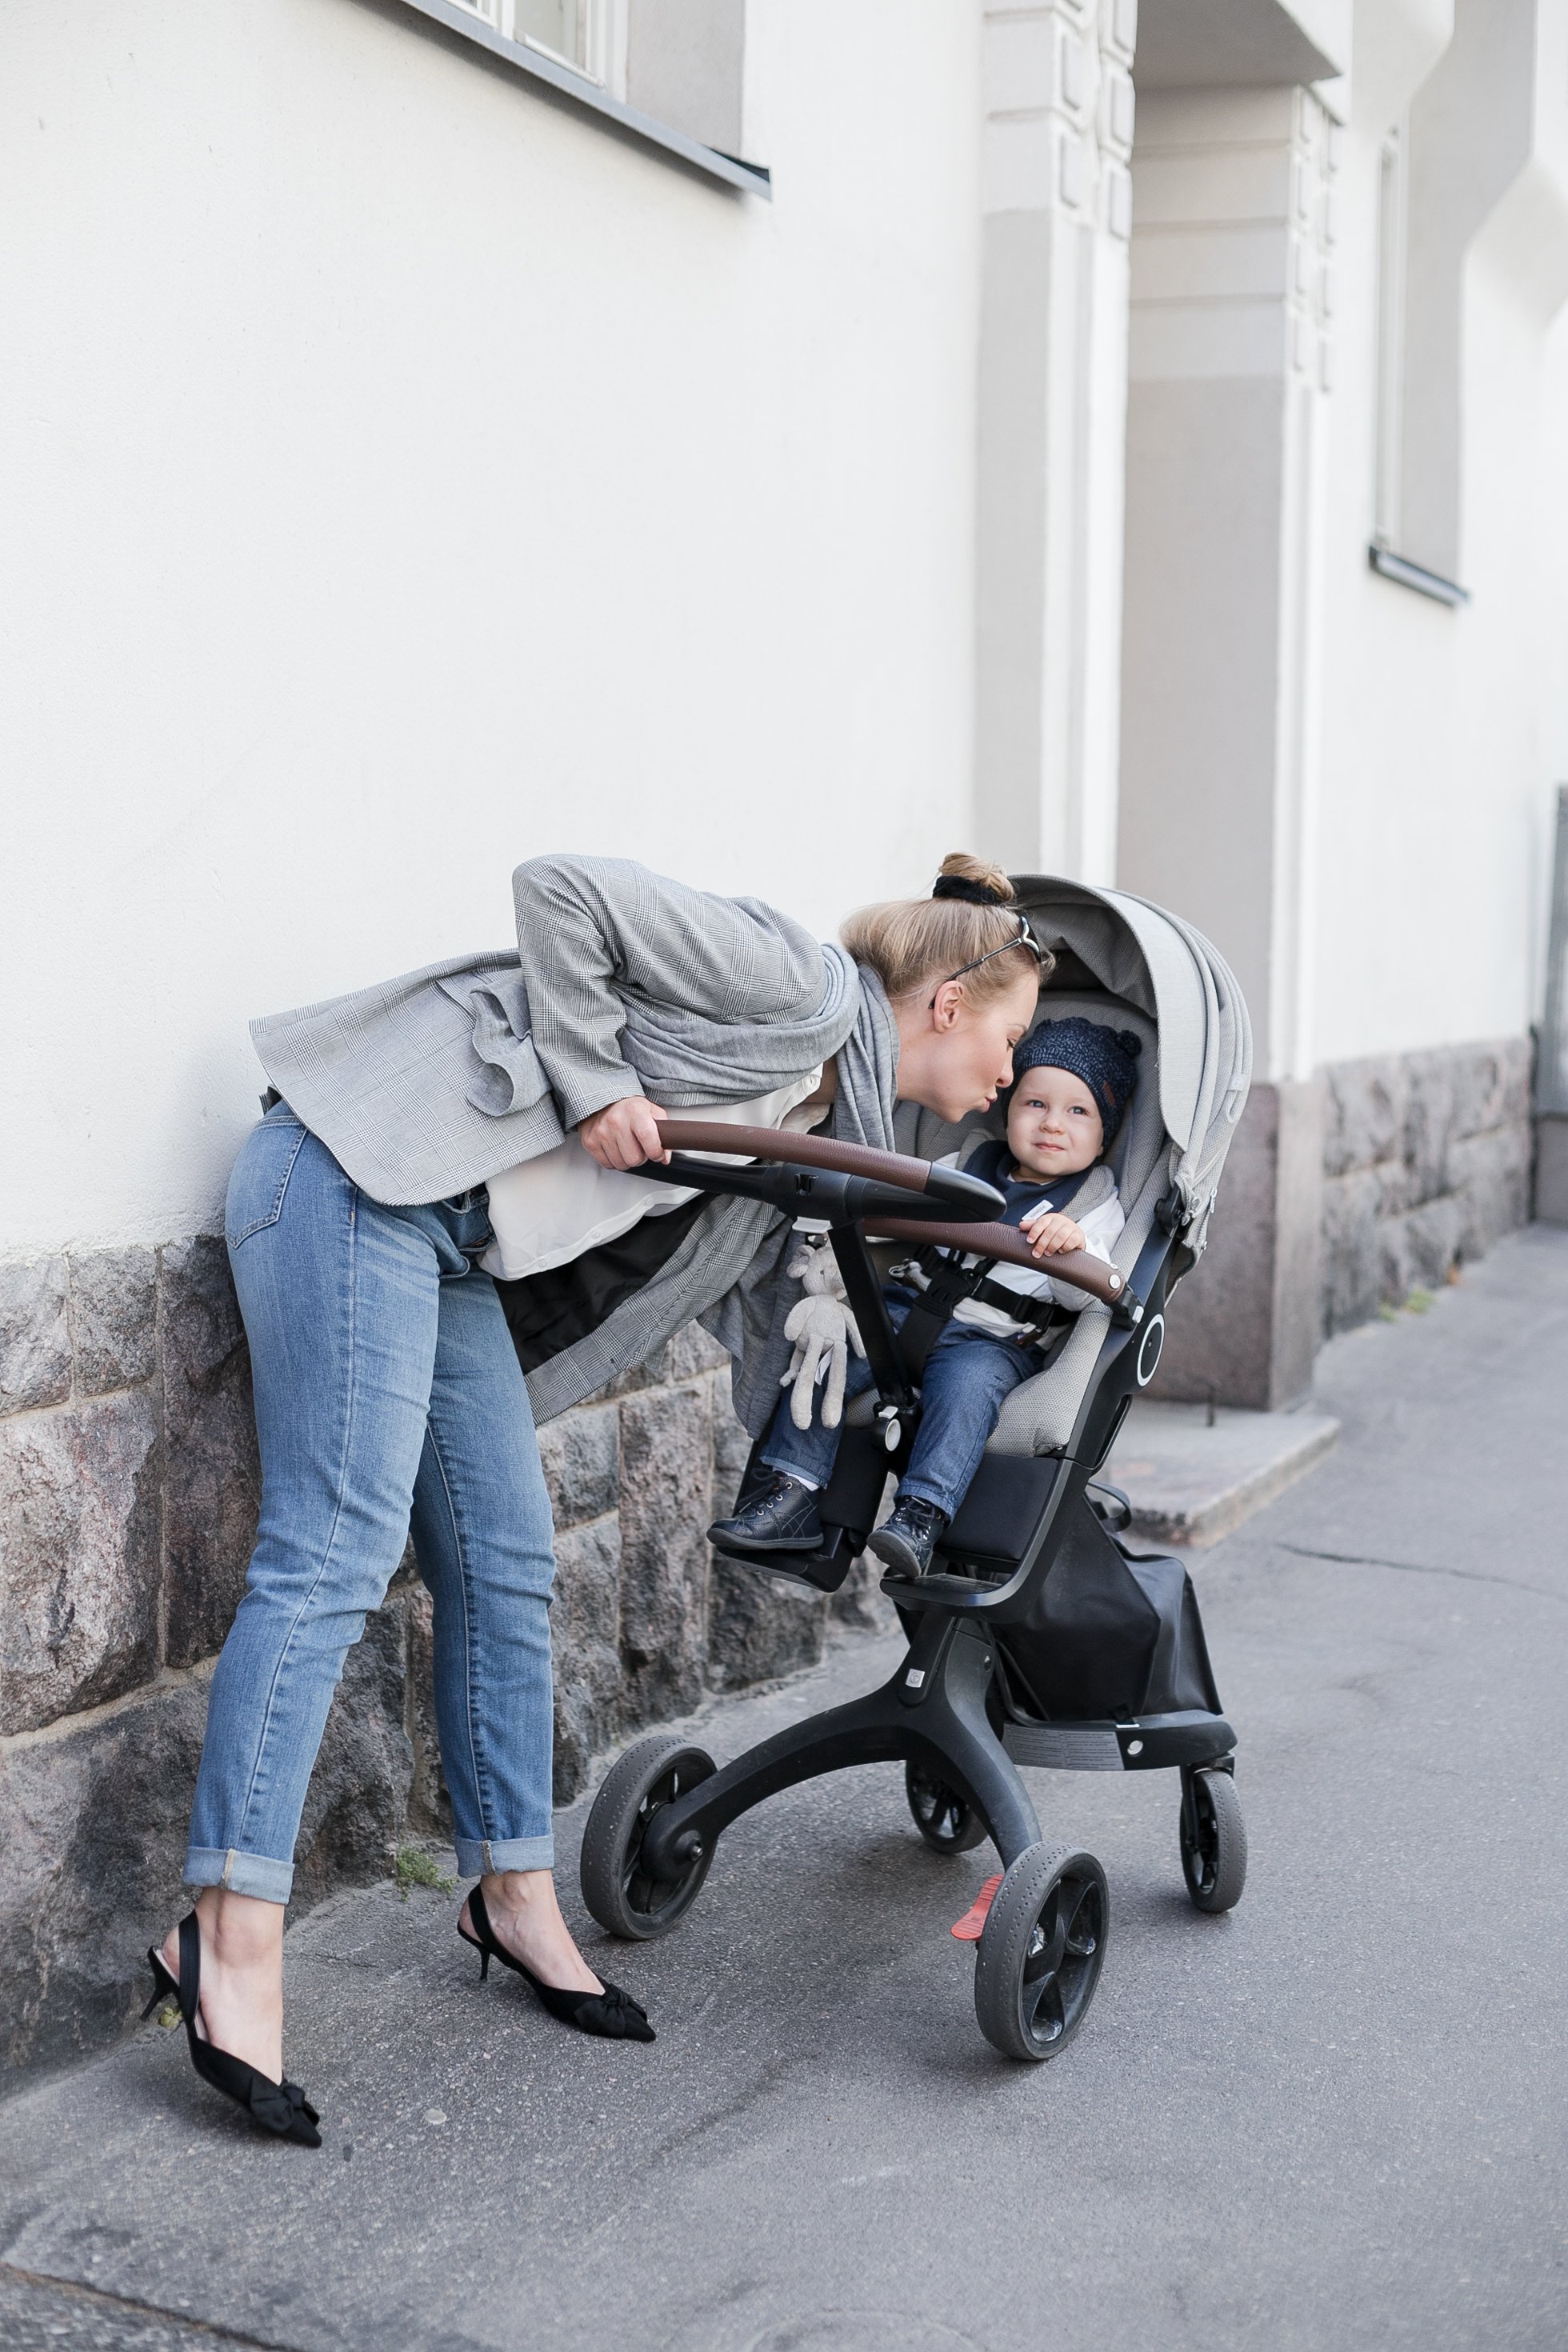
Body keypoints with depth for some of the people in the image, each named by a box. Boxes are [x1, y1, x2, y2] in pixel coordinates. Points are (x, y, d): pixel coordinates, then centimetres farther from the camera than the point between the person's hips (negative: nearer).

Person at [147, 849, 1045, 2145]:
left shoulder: (818, 1128, 21)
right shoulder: (801, 987, -8)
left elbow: (751, 1289, 27)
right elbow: (563, 889, -14)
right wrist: (595, 1086, -13)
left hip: (452, 1251, 10)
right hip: (360, 1169, -10)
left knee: (505, 1567, 9)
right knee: (336, 1551, -16)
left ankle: (515, 1896, 21)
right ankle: (231, 1942, -16)